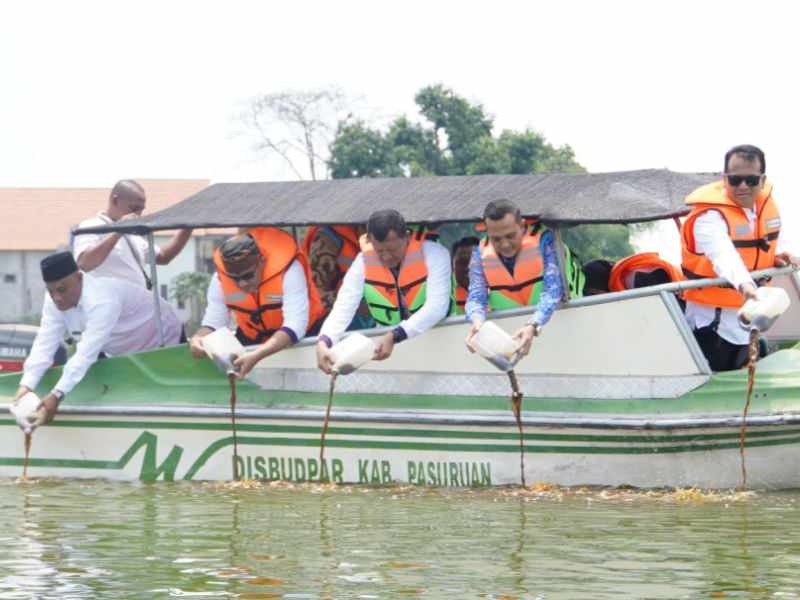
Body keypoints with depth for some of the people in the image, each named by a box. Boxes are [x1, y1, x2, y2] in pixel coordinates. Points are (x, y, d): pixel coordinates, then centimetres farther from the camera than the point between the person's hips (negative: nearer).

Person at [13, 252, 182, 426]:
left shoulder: (102, 300, -42)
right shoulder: (55, 299, -18)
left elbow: (87, 352, -47)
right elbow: (45, 345, -23)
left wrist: (56, 395, -53)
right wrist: (25, 387, -37)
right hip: (122, 353, 7)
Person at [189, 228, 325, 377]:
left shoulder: (288, 270, -31)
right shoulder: (221, 277, -19)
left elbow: (295, 326, -38)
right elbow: (213, 322, -14)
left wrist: (257, 356, -52)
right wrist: (199, 338, -39)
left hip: (298, 339, -4)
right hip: (253, 338, 4)